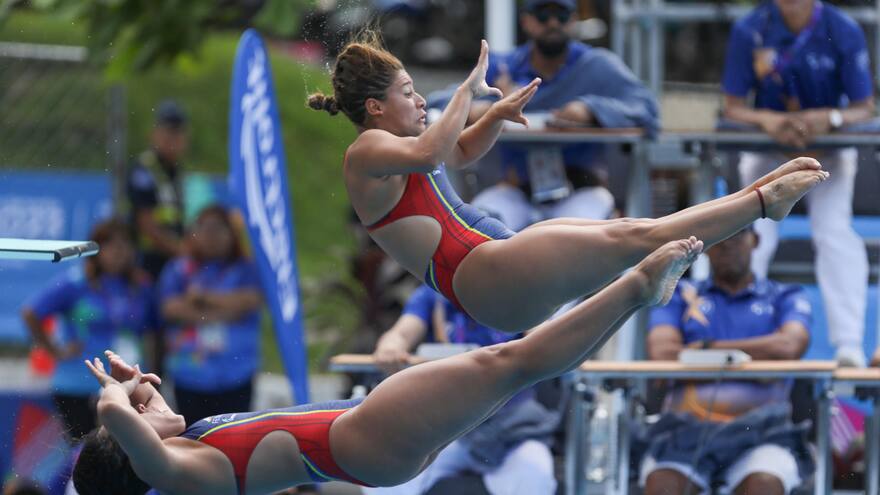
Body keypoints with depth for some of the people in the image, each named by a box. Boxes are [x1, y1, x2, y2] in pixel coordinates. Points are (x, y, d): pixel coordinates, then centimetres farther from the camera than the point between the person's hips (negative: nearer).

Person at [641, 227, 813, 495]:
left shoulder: (785, 298, 20)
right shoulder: (679, 297, 22)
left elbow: (789, 347, -3)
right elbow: (661, 352, 2)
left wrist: (707, 348, 1)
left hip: (759, 432, -1)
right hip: (688, 426, 1)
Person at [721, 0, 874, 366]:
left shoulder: (844, 32, -16)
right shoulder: (749, 31, -14)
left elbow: (865, 109, -11)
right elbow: (733, 107, -9)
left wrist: (830, 118, -33)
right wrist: (766, 119, -30)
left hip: (829, 146, -1)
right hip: (766, 144, 1)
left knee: (834, 232, -19)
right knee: (756, 233, -13)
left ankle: (849, 346, -25)